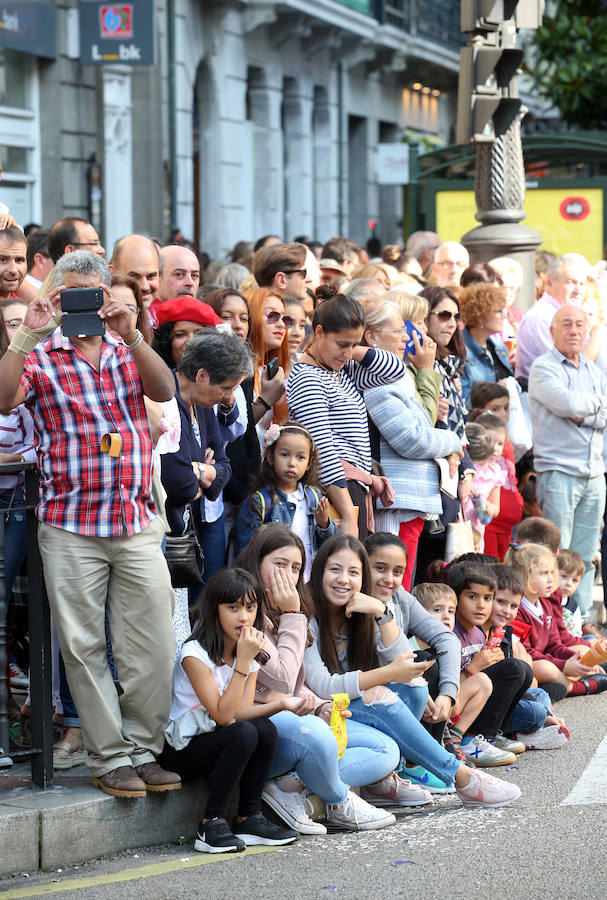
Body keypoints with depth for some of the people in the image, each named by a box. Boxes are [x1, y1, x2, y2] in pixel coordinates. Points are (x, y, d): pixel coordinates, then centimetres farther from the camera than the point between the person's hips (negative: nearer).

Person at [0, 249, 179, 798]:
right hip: (70, 530, -2)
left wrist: (130, 335, -18)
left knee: (153, 649, 1)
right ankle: (110, 758, 9)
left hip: (138, 523, 2)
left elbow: (164, 391, -6)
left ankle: (143, 751, 13)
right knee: (84, 648, 1)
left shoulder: (128, 352, 12)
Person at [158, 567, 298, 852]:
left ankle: (248, 818, -12)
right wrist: (243, 660, -27)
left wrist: (281, 703, -26)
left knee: (265, 729, -22)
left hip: (217, 739, 6)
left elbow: (243, 710, -8)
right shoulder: (195, 653, -18)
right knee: (244, 734, -31)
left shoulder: (250, 656, 5)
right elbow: (223, 715, -25)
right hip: (180, 751, -6)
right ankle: (211, 824, -24)